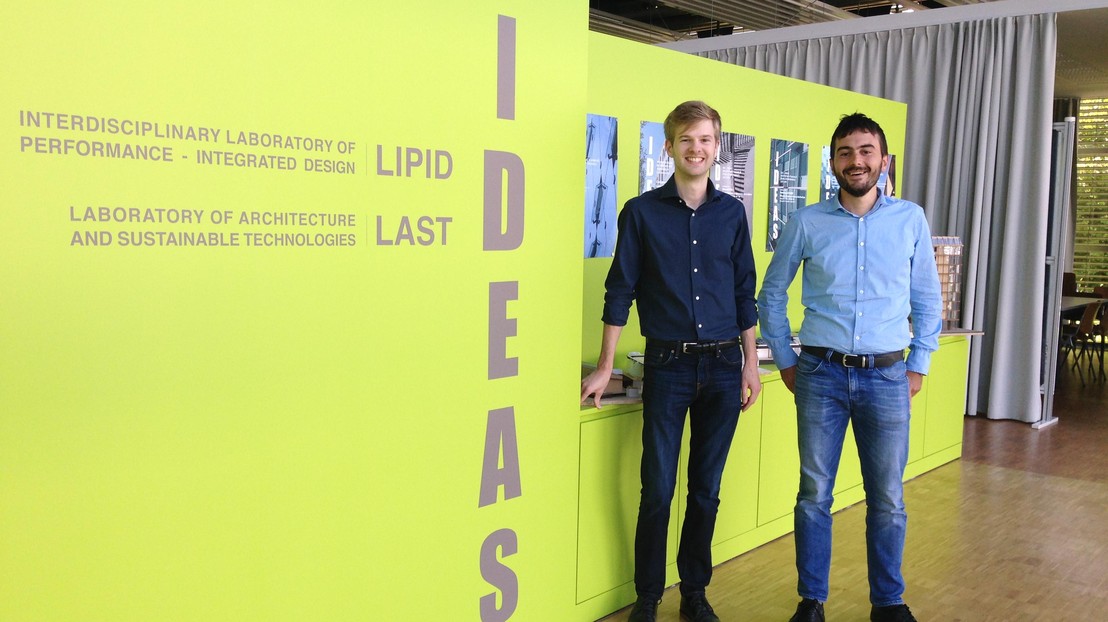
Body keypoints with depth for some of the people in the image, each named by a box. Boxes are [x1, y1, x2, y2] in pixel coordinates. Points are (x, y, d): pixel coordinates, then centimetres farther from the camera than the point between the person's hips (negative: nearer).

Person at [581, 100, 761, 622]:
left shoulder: (731, 213, 7)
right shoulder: (642, 212, -1)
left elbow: (745, 293, 11)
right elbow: (620, 293, 0)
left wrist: (750, 362, 9)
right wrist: (605, 368, -2)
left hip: (723, 365, 3)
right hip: (668, 366, -2)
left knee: (707, 489, 10)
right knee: (657, 489, 2)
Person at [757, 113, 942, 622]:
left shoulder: (910, 219, 2)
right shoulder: (807, 223, 0)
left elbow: (928, 299, 11)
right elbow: (771, 294, 10)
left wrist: (919, 365, 7)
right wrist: (785, 361, 7)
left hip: (887, 376, 1)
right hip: (821, 374, 0)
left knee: (888, 499, 8)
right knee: (814, 495, 6)